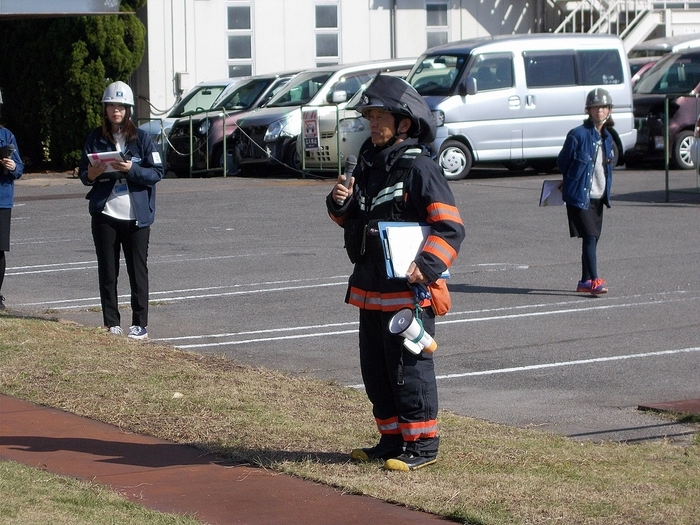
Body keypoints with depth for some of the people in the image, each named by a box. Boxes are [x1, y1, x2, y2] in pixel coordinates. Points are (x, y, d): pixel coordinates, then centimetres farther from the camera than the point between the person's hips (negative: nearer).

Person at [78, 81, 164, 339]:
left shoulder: (141, 138, 0)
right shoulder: (95, 138, 6)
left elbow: (157, 172, -4)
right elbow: (83, 173, 10)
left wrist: (131, 169, -19)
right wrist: (91, 174, -13)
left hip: (136, 215, -2)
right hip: (105, 214, 2)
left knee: (138, 271, 1)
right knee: (107, 271, 4)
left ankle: (139, 324, 5)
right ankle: (111, 324, 10)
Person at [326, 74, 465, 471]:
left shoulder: (420, 169, -13)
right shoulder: (368, 165, 13)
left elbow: (451, 228, -18)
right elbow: (352, 220, 24)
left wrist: (427, 266, -30)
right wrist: (340, 202, 2)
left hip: (408, 291, -9)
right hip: (370, 289, 9)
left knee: (409, 369, -3)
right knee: (375, 370, 14)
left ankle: (423, 444, 5)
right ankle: (393, 439, 24)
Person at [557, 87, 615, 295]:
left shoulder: (607, 137, 7)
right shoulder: (578, 135, -13)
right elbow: (562, 161, -1)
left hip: (598, 196, 7)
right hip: (579, 195, -7)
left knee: (592, 239, 9)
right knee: (590, 237, -13)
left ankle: (585, 281, 17)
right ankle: (594, 281, -14)